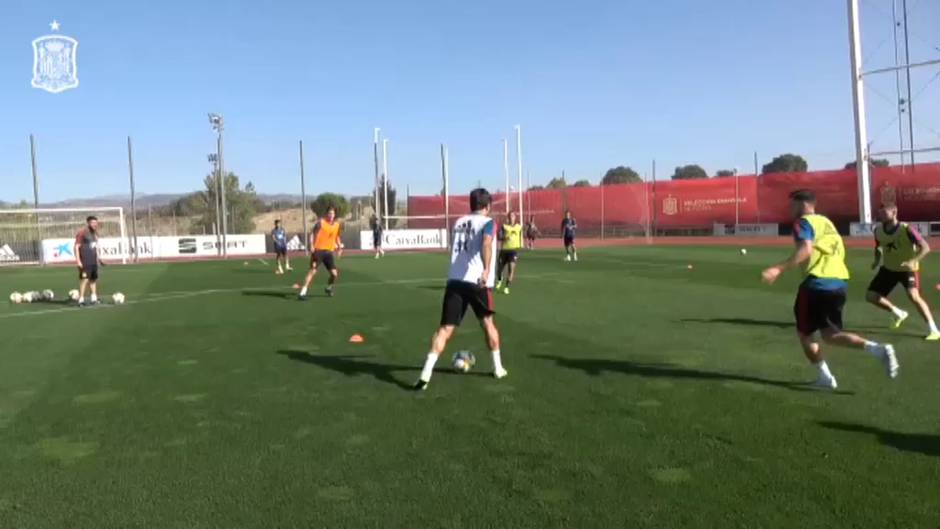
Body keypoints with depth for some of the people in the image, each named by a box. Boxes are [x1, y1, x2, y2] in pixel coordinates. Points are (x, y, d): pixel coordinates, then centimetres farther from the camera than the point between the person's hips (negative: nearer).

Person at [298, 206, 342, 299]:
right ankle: (303, 292, -14)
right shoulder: (321, 222, -6)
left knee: (334, 274, -1)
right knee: (313, 271, -14)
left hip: (329, 251, 4)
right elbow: (313, 234, -5)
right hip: (318, 250, -4)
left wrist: (339, 246, 12)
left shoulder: (337, 224, 9)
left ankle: (329, 288, 28)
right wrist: (311, 245, -18)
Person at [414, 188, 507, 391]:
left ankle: (426, 373, -15)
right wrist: (486, 270, -35)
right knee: (488, 323, 18)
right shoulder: (488, 222, 2)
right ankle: (498, 368, 29)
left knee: (445, 329, -1)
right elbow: (486, 244, -20)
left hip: (454, 280, 4)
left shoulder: (459, 222, 20)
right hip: (477, 281, -3)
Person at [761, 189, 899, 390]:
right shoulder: (825, 222, 21)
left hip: (817, 283, -8)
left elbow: (806, 250, -24)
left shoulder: (803, 223, -6)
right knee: (830, 334, 12)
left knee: (804, 333, 9)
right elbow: (839, 251, 24)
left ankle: (825, 377, 8)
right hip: (839, 282, 8)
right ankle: (878, 349, -9)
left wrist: (779, 269, -30)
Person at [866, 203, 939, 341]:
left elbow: (925, 247, -27)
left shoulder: (906, 229, -24)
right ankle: (899, 314, 26)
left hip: (908, 269, -6)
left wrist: (913, 261, -43)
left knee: (913, 296, -27)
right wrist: (877, 260, -5)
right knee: (871, 296, 0)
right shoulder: (878, 230, -7)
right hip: (888, 268, 6)